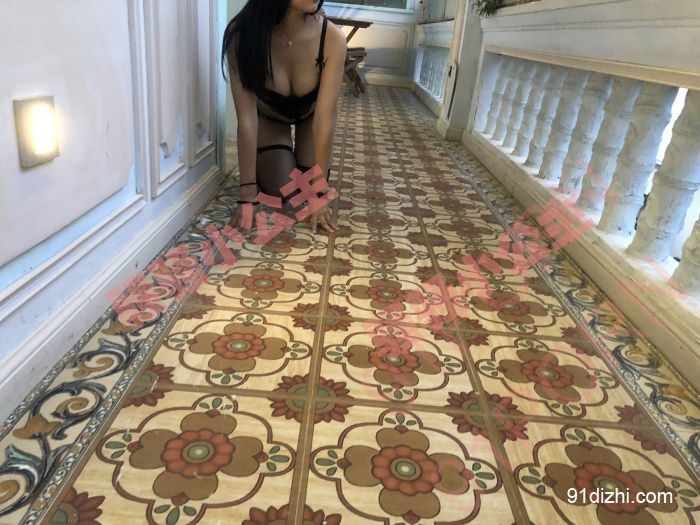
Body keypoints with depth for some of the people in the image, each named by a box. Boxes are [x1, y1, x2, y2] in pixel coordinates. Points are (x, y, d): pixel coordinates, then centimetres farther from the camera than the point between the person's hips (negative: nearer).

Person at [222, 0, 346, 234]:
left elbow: (324, 120, -34)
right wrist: (248, 193, -33)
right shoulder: (242, 34, -36)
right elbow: (247, 119, -34)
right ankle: (286, 157, 23)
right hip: (268, 117, 0)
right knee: (280, 189, -11)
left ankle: (301, 157, 27)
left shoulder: (332, 37, -36)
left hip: (311, 111, 1)